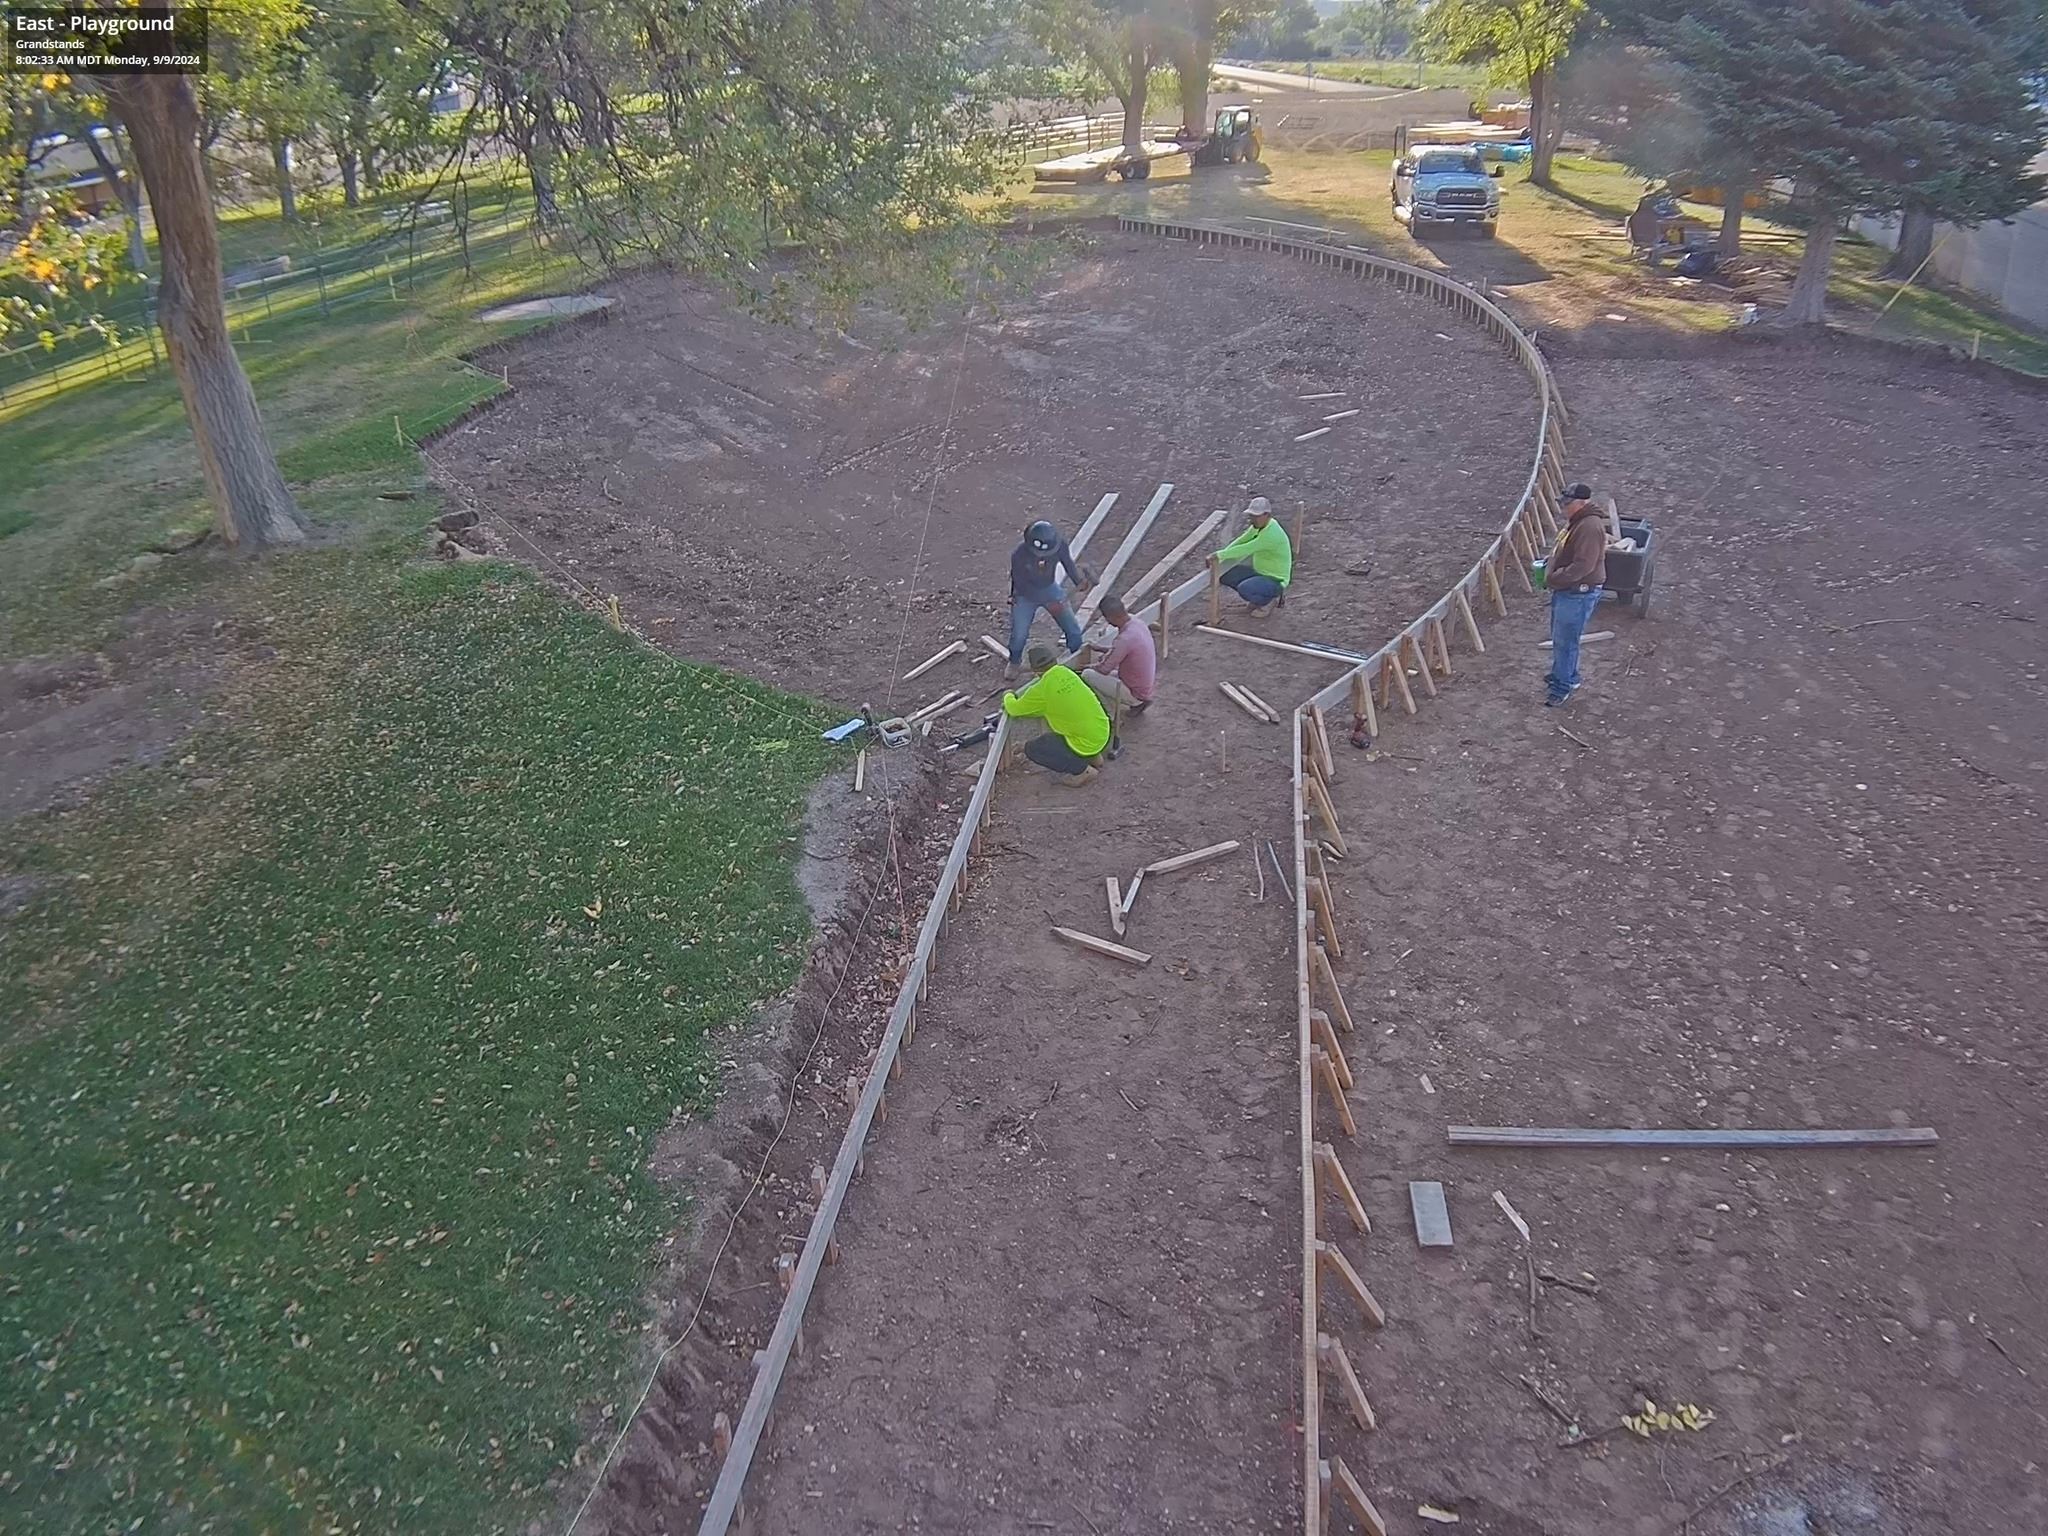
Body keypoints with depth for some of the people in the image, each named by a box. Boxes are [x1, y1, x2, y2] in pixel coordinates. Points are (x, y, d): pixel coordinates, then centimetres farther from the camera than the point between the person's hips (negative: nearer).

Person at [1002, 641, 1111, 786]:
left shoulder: (1042, 689, -19)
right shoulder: (1066, 673, 2)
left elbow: (1014, 709, -3)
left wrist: (1008, 697, 19)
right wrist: (1018, 710, 25)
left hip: (1088, 746, -7)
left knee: (1031, 748, 5)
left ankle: (1081, 769, 1)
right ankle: (1093, 757, 24)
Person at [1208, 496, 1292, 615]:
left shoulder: (1272, 534, -30)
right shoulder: (1259, 525, 0)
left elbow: (1246, 549, -35)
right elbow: (1240, 542, -1)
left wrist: (1219, 555, -32)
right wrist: (1219, 558, -14)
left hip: (1275, 580, -9)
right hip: (1260, 573, 9)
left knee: (1244, 589, -34)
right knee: (1226, 575, 1)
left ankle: (1270, 599, -1)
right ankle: (1261, 596, 13)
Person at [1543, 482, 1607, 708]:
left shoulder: (1590, 527, -24)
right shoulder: (1576, 522, 10)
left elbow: (1582, 566, -29)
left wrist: (1554, 579, -23)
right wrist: (1550, 567, 10)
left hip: (1578, 594, -11)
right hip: (1565, 590, 11)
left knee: (1565, 641, -3)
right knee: (1559, 637, 22)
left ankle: (1563, 686, 7)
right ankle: (1566, 676, 38)